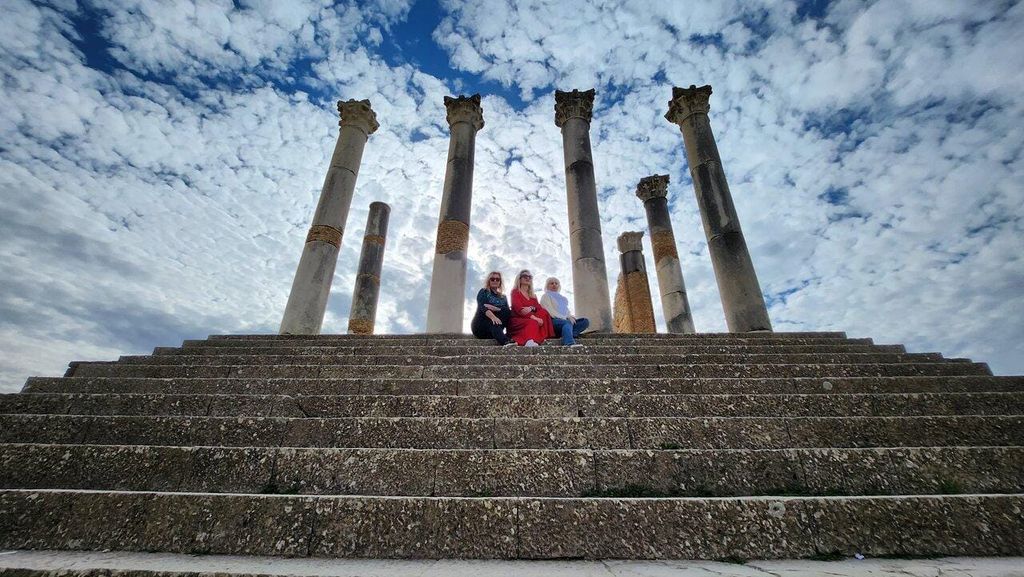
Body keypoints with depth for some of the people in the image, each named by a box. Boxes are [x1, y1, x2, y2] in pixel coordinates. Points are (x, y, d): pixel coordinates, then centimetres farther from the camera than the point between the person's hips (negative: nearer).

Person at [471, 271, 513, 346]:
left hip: (493, 329, 3)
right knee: (494, 322, -36)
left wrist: (495, 308, -21)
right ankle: (505, 342, -60)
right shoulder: (483, 292, 7)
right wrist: (493, 317, -35)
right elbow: (482, 307, -14)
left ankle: (509, 336, -39)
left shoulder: (503, 297, 19)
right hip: (481, 325, -3)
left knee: (508, 313, -21)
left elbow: (508, 311, -1)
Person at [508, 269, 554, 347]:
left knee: (544, 312, -22)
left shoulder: (533, 295, 25)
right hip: (518, 321, -5)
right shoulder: (515, 292, 6)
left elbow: (540, 308, 7)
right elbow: (518, 309, -11)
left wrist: (531, 308, -19)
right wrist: (535, 318, -24)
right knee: (533, 323, -35)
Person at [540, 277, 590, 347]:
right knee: (568, 323, -39)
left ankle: (567, 335, -41)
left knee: (585, 321, -15)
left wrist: (570, 316, 0)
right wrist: (565, 318, -17)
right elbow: (550, 312, -5)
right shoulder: (546, 296, 11)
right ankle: (570, 343, -68)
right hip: (553, 321, -7)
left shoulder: (562, 298, 33)